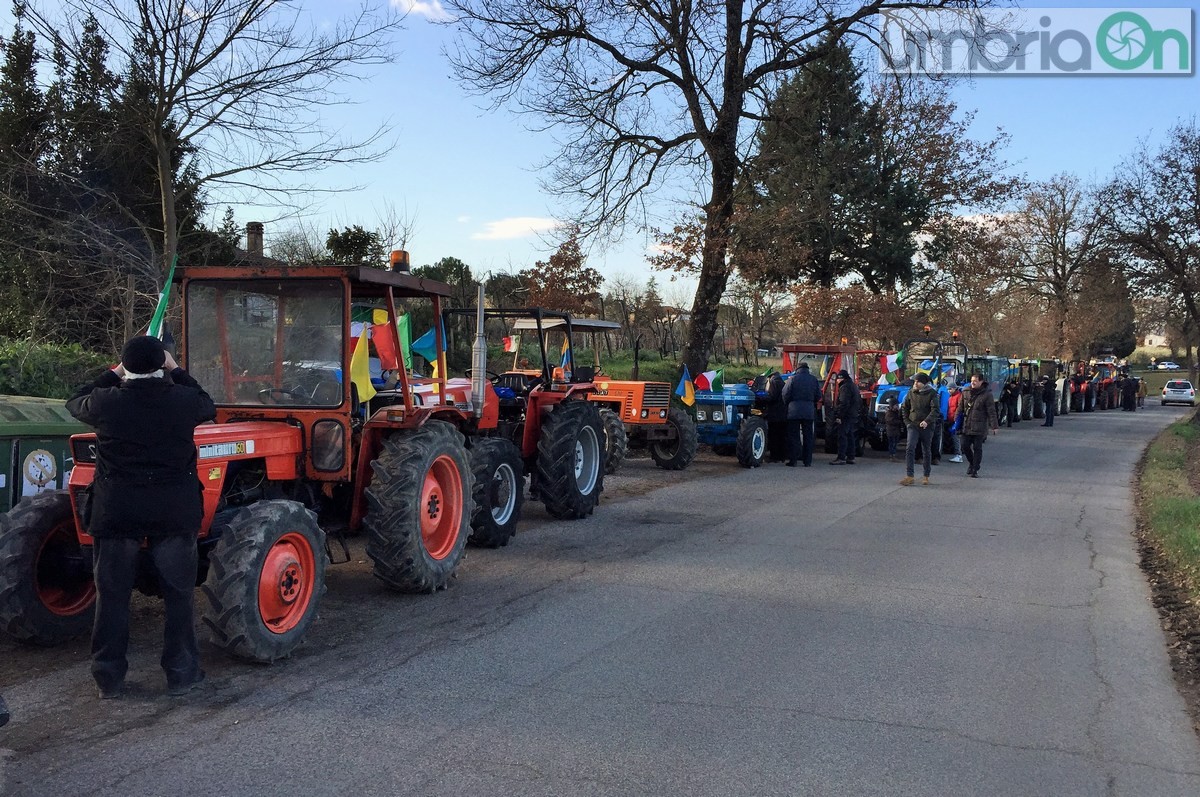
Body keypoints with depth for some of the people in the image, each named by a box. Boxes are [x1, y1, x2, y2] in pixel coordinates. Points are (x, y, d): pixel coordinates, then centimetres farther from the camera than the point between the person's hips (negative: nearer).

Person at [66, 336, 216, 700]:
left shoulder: (106, 402, -9)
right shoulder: (184, 400, -9)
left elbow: (75, 403, 14)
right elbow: (208, 406, 15)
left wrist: (113, 375, 20)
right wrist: (176, 372, 18)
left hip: (115, 513, 0)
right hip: (174, 513, 0)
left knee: (112, 596, 12)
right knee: (178, 594, 12)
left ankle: (109, 679, 20)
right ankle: (181, 673, 18)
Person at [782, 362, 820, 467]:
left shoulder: (793, 378, -5)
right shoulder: (814, 379, 4)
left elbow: (785, 394, -6)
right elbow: (818, 396, 6)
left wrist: (788, 403, 12)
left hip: (794, 411, -2)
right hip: (809, 412, 2)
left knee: (793, 436, 3)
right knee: (808, 436, 9)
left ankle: (792, 461, 1)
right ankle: (807, 461, 9)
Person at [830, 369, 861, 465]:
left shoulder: (845, 387, -14)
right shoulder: (854, 386, 19)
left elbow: (843, 403, -22)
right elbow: (859, 402, 24)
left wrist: (839, 416, -21)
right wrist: (858, 412, 23)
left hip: (846, 417, -10)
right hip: (853, 416, 10)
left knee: (842, 436, -11)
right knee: (850, 437, 13)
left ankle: (841, 458, -15)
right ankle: (850, 457, 16)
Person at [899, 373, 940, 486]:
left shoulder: (932, 393, -4)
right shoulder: (911, 393, 6)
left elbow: (935, 410, -14)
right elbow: (905, 408, 18)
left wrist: (927, 421, -29)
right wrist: (907, 421, 5)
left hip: (927, 427, -2)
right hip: (913, 425, 2)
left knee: (926, 451, 8)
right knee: (910, 449, -13)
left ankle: (926, 477, 20)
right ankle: (909, 476, -15)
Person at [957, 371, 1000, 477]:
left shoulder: (986, 394, -6)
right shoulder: (966, 392, 7)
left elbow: (991, 412, -7)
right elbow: (960, 408, 14)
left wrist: (994, 426, -11)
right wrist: (957, 422, 11)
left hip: (979, 427, -4)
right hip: (966, 426, 4)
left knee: (977, 448, 1)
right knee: (965, 446, 5)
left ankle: (975, 470, 9)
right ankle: (971, 463, 31)